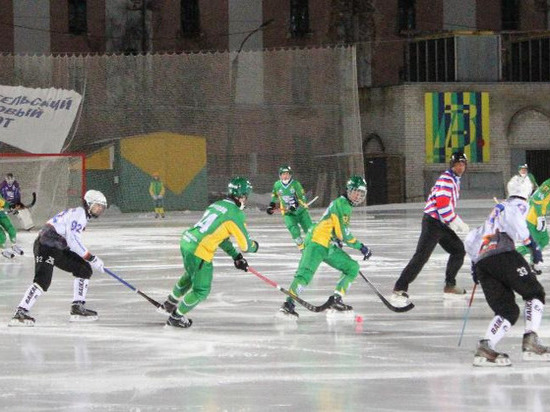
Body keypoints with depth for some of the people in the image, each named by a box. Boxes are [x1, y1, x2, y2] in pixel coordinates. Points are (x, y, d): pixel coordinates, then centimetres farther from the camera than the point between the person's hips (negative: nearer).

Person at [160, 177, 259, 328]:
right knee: (201, 290, 10)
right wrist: (254, 246, 17)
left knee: (190, 275, 35)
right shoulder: (236, 214, -10)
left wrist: (236, 256, 24)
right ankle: (176, 317, 20)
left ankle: (169, 304, 51)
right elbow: (245, 244, -7)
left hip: (186, 241, 9)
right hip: (200, 252, -9)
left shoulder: (216, 205, 16)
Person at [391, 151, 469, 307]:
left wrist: (458, 222, 19)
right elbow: (442, 204, -24)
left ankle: (450, 286, 26)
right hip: (432, 222, -10)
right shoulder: (446, 179, -14)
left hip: (442, 224, 10)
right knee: (421, 256, -18)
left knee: (459, 250, 15)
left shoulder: (455, 180, 19)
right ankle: (399, 289, -21)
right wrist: (456, 222, -18)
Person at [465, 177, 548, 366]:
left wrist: (475, 261, 54)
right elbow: (511, 219, -9)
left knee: (508, 310, 6)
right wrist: (530, 242, -11)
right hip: (503, 254, -7)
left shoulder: (496, 211, 38)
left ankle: (486, 347, -16)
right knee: (535, 294, 5)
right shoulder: (519, 204, 16)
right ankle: (530, 340, -14)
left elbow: (471, 239, 42)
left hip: (482, 262, 7)